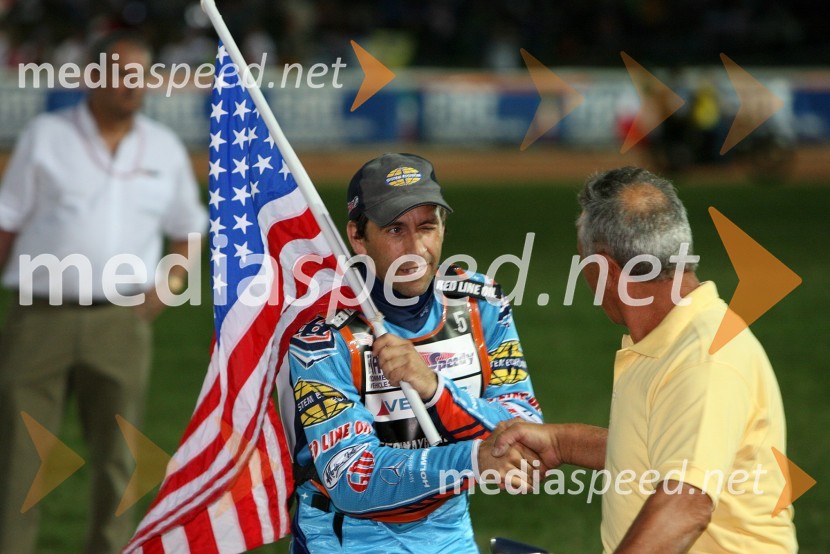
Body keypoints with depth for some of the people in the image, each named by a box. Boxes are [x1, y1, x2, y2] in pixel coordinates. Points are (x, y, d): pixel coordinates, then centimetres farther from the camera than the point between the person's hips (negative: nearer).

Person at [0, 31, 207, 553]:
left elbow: (187, 230, 22)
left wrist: (171, 284, 5)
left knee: (117, 458, 2)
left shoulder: (165, 149, 13)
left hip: (121, 320, 2)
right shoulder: (46, 136, 6)